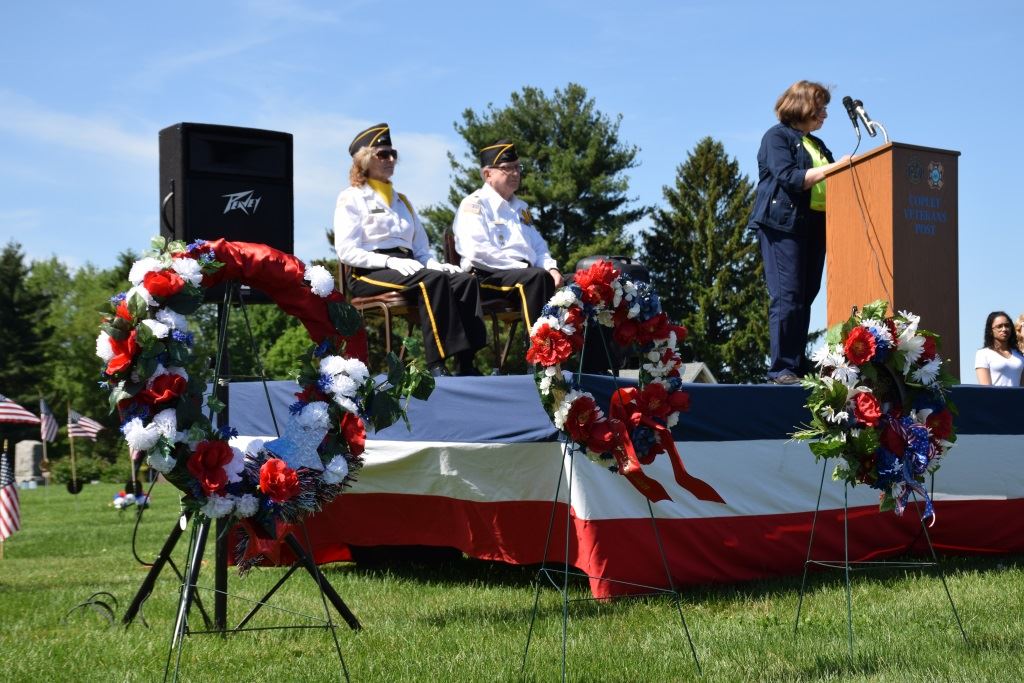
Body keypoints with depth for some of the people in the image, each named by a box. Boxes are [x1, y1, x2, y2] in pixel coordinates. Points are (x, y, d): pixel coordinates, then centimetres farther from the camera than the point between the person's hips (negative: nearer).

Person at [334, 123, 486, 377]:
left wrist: (434, 264, 2)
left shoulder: (402, 201, 29)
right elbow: (346, 251, -6)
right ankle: (436, 365, -41)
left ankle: (466, 364, -33)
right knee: (432, 280, -35)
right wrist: (391, 262, -19)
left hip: (406, 267, 6)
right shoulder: (351, 198, 7)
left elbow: (421, 249, 27)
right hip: (368, 274, -6)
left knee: (465, 280, -22)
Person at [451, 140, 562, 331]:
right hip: (488, 277, -7)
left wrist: (551, 268, 3)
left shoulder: (520, 207, 28)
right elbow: (477, 251, -13)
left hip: (526, 274, 8)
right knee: (538, 277, -34)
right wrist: (523, 268, -16)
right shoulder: (474, 204, 1)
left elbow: (539, 247, 28)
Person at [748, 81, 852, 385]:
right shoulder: (777, 137, 1)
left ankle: (798, 366, 3)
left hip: (815, 226, 8)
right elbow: (789, 177, -13)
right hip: (784, 224, -8)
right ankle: (782, 369, -12)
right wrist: (833, 167, -15)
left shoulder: (817, 144, 24)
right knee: (787, 297, -12)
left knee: (805, 298, 3)